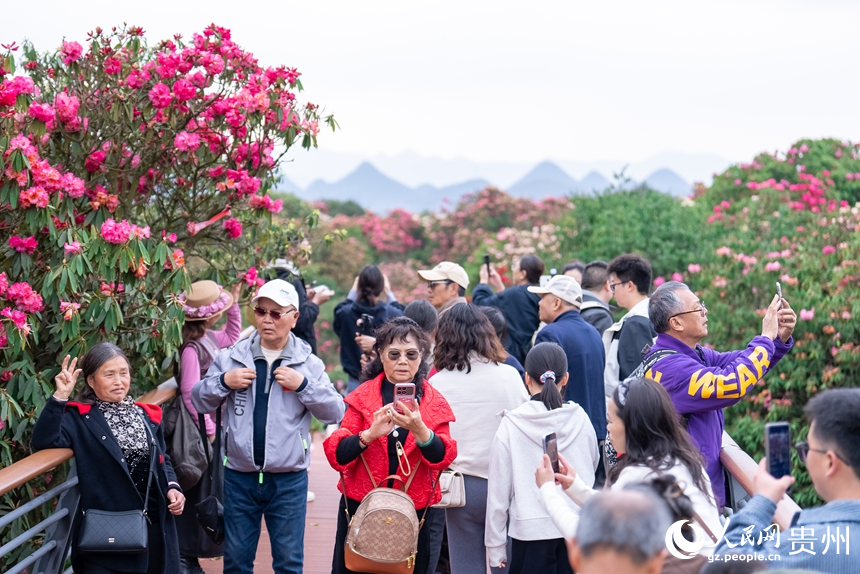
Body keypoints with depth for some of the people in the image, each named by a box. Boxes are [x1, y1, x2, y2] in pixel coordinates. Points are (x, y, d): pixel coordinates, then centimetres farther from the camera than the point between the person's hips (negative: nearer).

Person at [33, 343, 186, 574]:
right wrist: (60, 396, -25)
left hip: (154, 523, 5)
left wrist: (172, 487, 1)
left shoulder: (147, 415, 10)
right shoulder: (81, 418, -4)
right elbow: (44, 442, -21)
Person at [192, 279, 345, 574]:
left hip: (289, 480, -1)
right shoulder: (232, 357, 1)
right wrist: (224, 382, -13)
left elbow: (335, 413, -4)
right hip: (239, 477, 1)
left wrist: (303, 385, -17)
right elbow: (199, 401, 5)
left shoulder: (308, 363, -1)